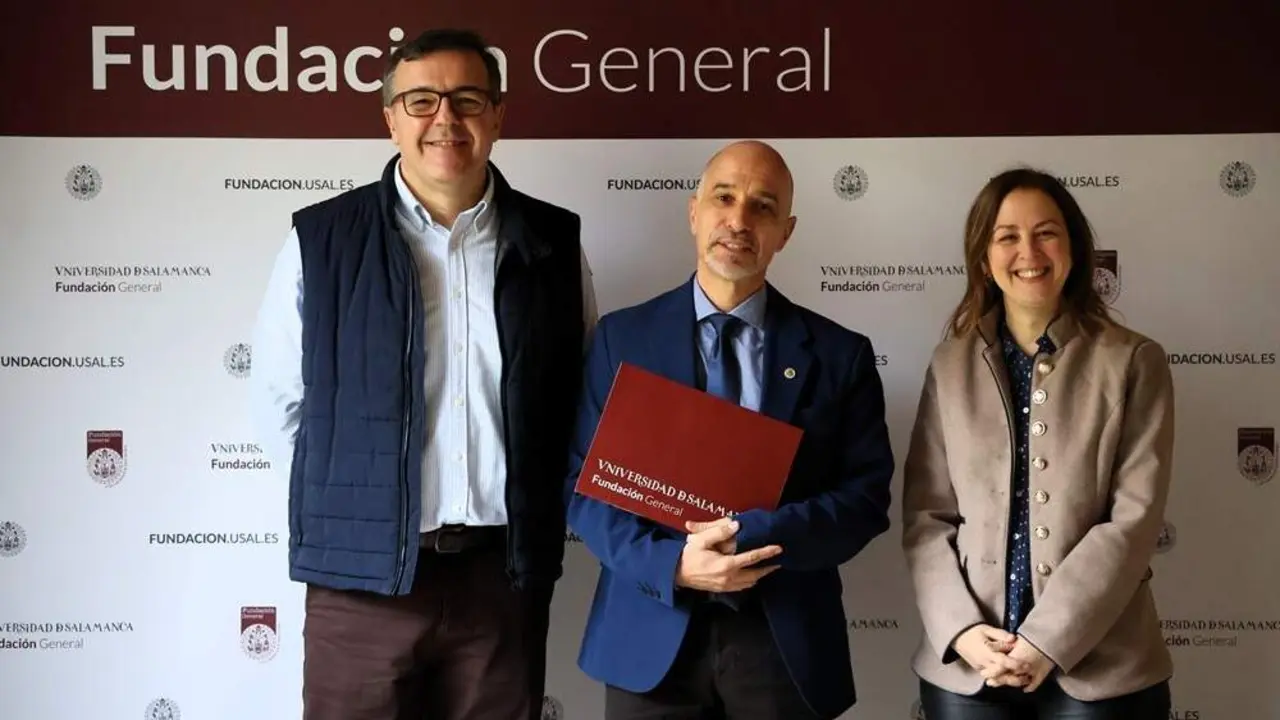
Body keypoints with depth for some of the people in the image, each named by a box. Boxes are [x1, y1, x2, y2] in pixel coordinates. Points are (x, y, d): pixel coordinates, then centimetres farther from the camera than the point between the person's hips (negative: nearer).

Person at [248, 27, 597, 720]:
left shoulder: (554, 244, 4)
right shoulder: (321, 240, -2)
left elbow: (583, 398, 11)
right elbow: (278, 403, 5)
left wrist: (541, 520, 6)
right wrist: (348, 496, 1)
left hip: (505, 571, 2)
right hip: (362, 572, -1)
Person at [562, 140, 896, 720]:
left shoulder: (839, 353, 2)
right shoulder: (622, 336, 1)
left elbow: (866, 496, -3)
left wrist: (753, 537, -18)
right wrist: (671, 562, -17)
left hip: (787, 642, 1)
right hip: (651, 636, 0)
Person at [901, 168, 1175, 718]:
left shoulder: (1134, 362, 0)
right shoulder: (950, 364, 5)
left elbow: (1135, 518, -7)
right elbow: (924, 513, 2)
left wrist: (1048, 639, -13)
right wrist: (961, 629, -11)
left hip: (1099, 666, -1)